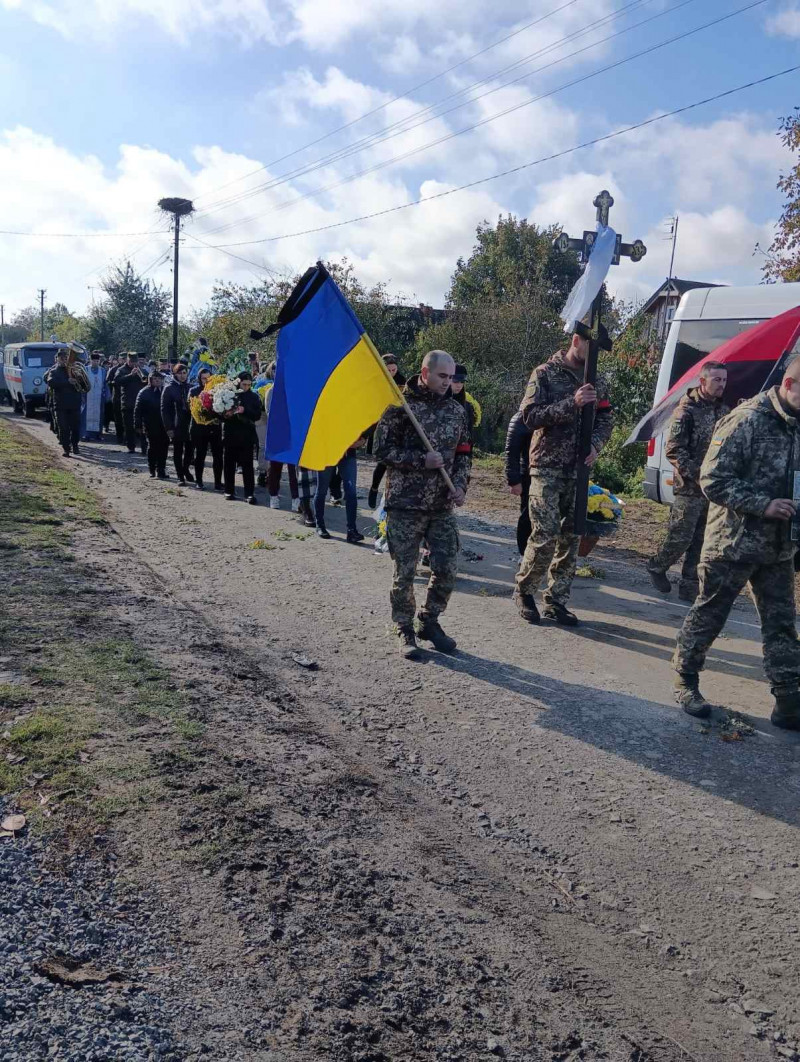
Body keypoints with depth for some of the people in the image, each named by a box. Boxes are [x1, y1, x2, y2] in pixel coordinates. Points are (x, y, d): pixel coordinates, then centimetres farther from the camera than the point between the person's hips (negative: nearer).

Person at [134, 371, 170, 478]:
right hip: (151, 426, -2)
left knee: (164, 447, 0)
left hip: (163, 426, 2)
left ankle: (161, 470, 9)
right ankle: (152, 471, 17)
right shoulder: (144, 392, -2)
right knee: (152, 448, 6)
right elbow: (137, 410, -3)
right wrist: (138, 425, -8)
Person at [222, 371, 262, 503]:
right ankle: (229, 491, 17)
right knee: (229, 464, 7)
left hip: (246, 435, -1)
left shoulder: (254, 397, 6)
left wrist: (244, 411, -16)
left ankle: (249, 493, -4)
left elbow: (257, 415, -2)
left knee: (247, 465, -4)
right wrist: (226, 414, -17)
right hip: (230, 434, 1)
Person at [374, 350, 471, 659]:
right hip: (405, 505, -4)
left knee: (447, 569, 4)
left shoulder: (456, 410, 10)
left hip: (443, 506, 5)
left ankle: (429, 622, 26)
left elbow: (463, 454, 16)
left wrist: (460, 485, 0)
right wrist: (422, 460, -16)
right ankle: (405, 631, 20)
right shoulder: (400, 405, -6)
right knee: (405, 573, 3)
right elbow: (382, 449, -8)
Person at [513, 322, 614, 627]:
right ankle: (523, 591, 13)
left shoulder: (597, 380, 12)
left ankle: (556, 601, 15)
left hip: (579, 470, 5)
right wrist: (571, 403, -21)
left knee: (570, 537, 5)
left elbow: (605, 419, 14)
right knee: (545, 536, -9)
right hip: (547, 468, -5)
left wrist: (596, 445, -7)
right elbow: (530, 416, -13)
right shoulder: (545, 374, -3)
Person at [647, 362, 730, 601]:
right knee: (680, 537, -3)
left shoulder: (723, 411, 12)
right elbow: (674, 450, -12)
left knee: (701, 542, 8)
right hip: (689, 489, -6)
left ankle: (689, 588, 16)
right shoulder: (687, 410, -7)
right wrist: (697, 474, -17)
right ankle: (657, 566, 23)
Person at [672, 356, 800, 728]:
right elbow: (713, 481, -17)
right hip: (734, 543, -7)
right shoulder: (747, 421, -15)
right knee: (708, 616, 7)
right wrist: (764, 505, -21)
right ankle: (685, 680, 24)